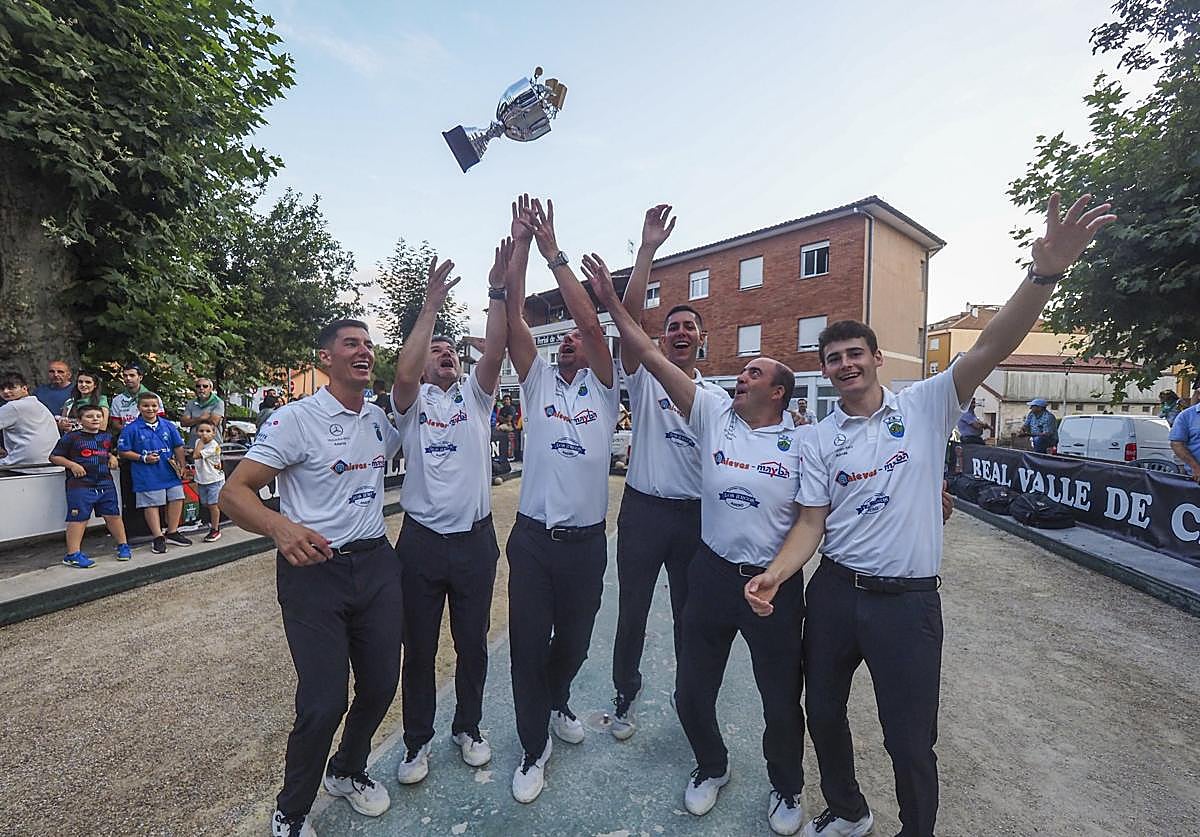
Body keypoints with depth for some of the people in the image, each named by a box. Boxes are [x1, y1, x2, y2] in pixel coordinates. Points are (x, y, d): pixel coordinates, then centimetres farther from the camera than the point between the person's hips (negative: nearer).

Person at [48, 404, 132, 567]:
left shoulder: (106, 437, 13)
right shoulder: (72, 437, -4)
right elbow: (54, 457, -1)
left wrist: (112, 458, 9)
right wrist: (72, 464, -16)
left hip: (106, 484, 5)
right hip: (80, 485, -5)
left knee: (113, 515, 11)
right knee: (78, 519, -3)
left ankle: (123, 545, 22)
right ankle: (73, 554, 4)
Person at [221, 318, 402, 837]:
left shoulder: (383, 420, 7)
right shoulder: (296, 419, -10)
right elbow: (234, 491, -12)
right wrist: (280, 526, -34)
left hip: (377, 565, 6)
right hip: (314, 571, -5)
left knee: (381, 685, 14)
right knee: (323, 702, -2)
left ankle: (348, 771, 44)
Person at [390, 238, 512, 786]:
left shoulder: (475, 397, 5)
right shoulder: (412, 401, 1)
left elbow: (494, 352, -11)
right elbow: (403, 373, -22)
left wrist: (497, 291, -17)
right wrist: (431, 306, -20)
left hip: (475, 539, 2)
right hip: (422, 540, -1)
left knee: (473, 644, 15)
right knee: (419, 648, 14)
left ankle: (468, 729, 38)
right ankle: (417, 742, 35)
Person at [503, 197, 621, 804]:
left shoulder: (602, 386, 3)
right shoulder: (538, 380, 7)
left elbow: (592, 322, -12)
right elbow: (513, 318, -3)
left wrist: (554, 252, -10)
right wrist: (520, 243, -5)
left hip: (585, 542, 0)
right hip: (532, 538, 1)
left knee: (574, 642, 17)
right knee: (528, 646, 6)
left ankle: (557, 702, 49)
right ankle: (535, 746, 30)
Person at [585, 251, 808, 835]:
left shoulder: (802, 442, -7)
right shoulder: (713, 414, -4)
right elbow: (652, 358, -7)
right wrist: (612, 302, -7)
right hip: (712, 573, 2)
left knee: (782, 700, 16)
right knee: (692, 691, 16)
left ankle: (786, 789, 47)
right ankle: (711, 768, 46)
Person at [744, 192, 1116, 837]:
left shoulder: (923, 406, -3)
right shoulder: (818, 441, 1)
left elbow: (989, 349, -19)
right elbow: (811, 523, -2)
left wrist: (1044, 274, -33)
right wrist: (774, 576, -16)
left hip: (907, 599, -3)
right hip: (834, 592, 3)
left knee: (910, 739, 9)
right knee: (823, 712, 19)